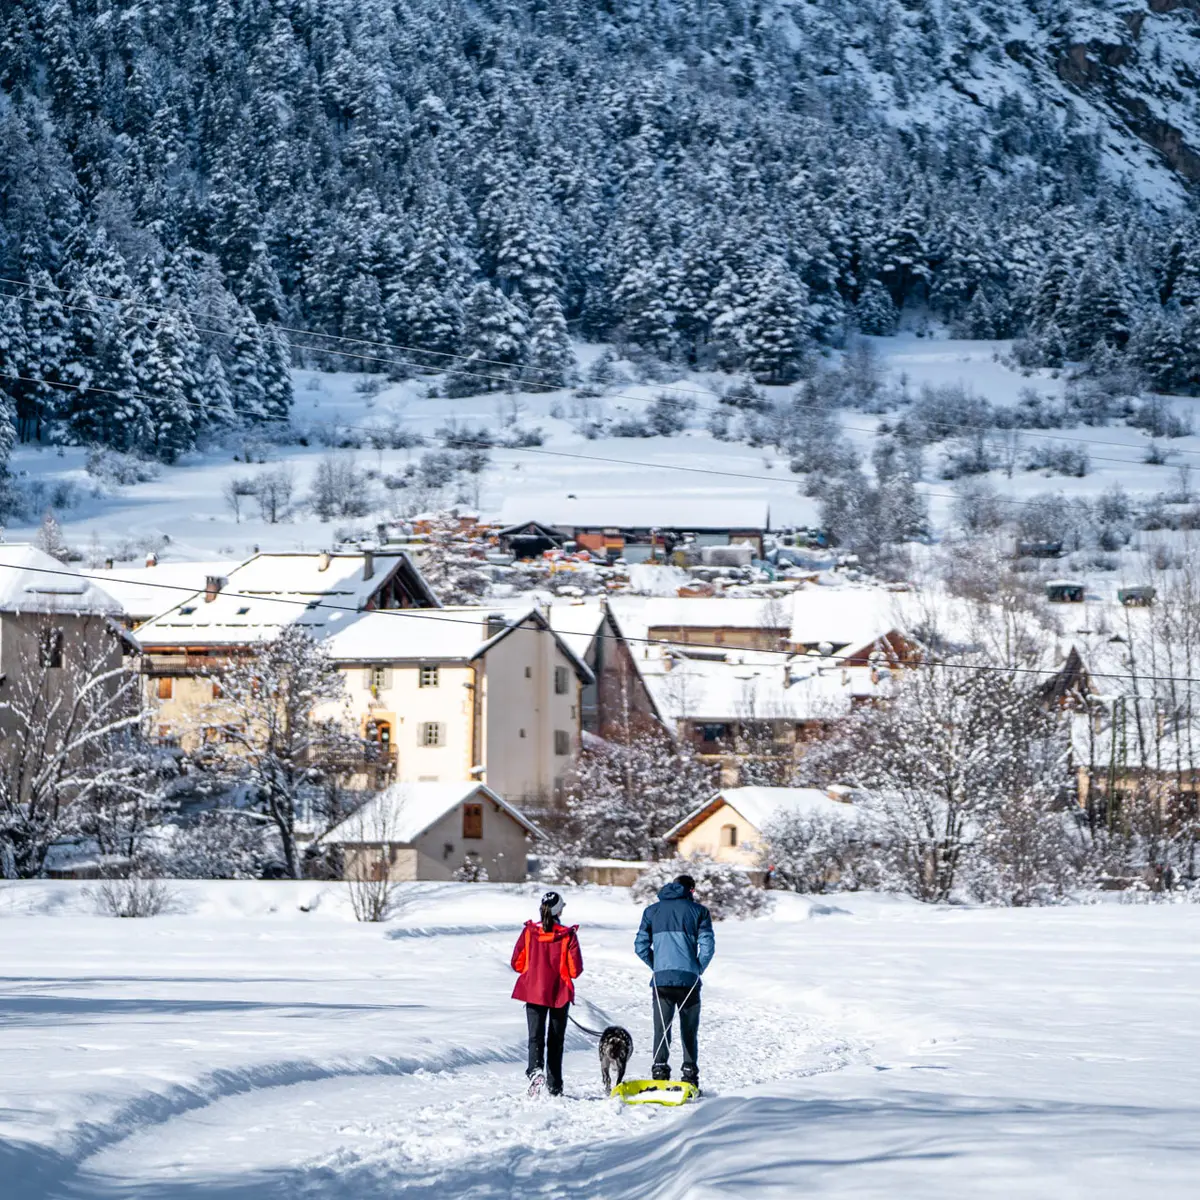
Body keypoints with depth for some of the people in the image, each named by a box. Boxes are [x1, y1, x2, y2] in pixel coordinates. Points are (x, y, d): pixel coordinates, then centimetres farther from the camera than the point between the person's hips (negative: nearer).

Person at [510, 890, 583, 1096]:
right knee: (555, 1039, 12)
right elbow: (575, 970, -10)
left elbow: (517, 963, -1)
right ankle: (555, 1087, 16)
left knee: (536, 1035, 0)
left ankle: (535, 1068, -29)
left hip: (533, 991, 1)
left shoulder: (529, 932, -6)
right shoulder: (568, 935, -11)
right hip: (559, 993, 0)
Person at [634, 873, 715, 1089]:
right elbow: (707, 945, -4)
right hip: (688, 978, -1)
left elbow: (640, 946, 7)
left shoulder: (652, 911, 11)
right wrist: (698, 969, 9)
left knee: (661, 1028, 1)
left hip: (661, 979, 1)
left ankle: (660, 1070, -12)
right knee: (689, 1030, 8)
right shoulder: (698, 911, 4)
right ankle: (690, 1073, 6)